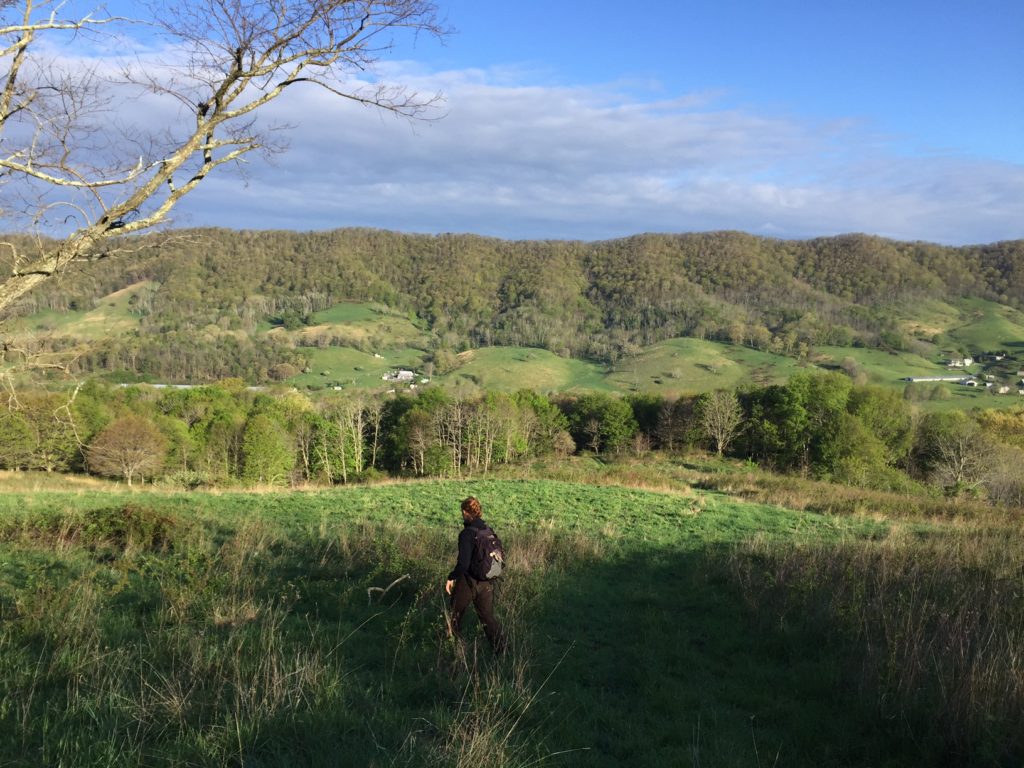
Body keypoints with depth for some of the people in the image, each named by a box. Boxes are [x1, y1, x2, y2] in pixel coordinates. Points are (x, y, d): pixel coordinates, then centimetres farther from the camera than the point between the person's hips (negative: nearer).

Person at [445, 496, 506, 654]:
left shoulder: (467, 533, -21)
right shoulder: (488, 530, 0)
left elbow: (463, 562, -25)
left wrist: (451, 577, -11)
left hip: (468, 582, -5)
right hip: (487, 582, 6)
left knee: (454, 614, 18)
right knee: (488, 617, 13)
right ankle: (501, 650, 6)